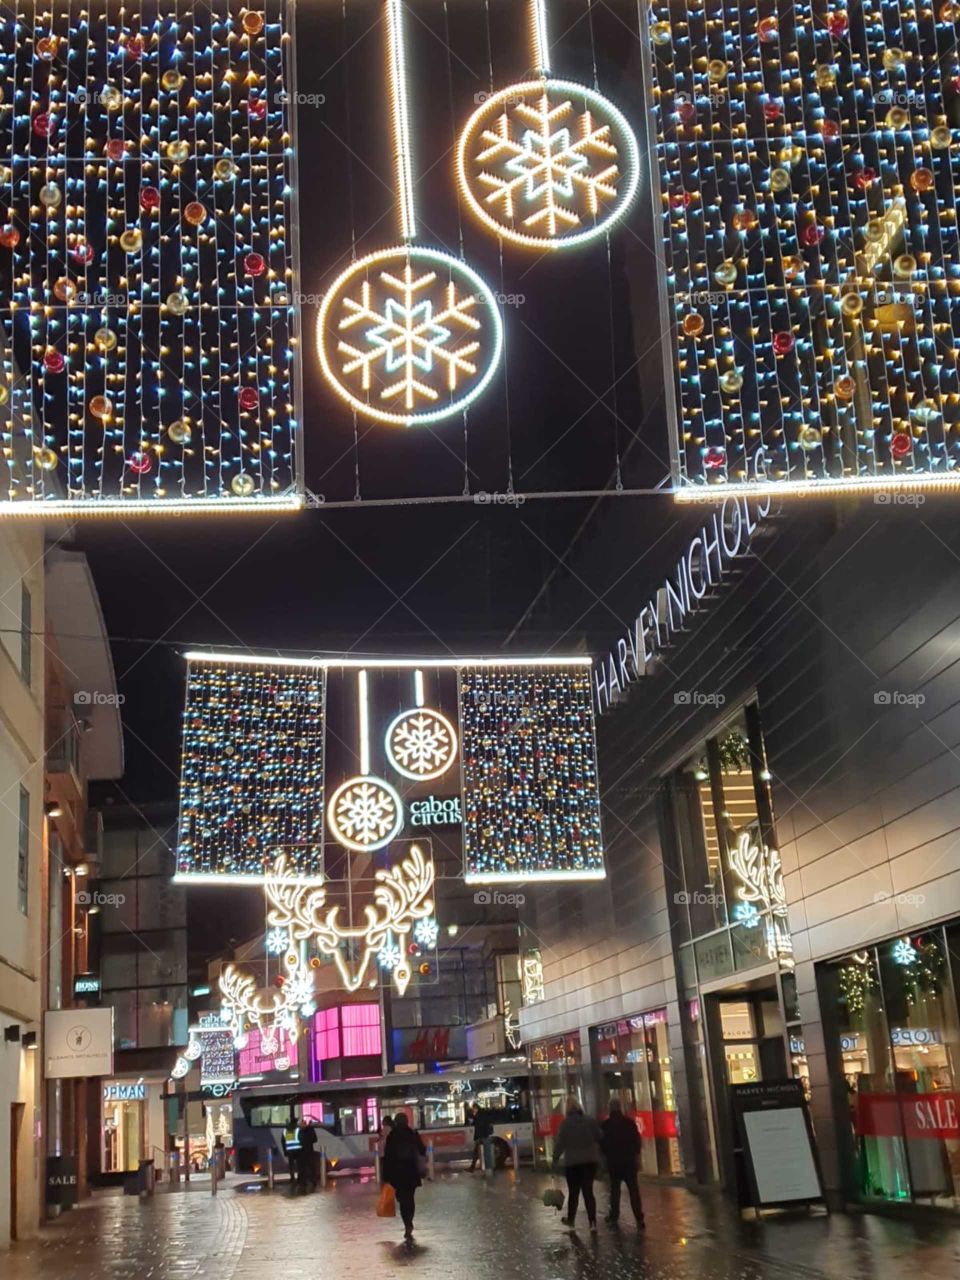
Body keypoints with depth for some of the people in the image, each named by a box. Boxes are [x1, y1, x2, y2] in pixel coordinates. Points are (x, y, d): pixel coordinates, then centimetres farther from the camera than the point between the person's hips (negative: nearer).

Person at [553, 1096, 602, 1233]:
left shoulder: (566, 1123, -8)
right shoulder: (591, 1120, 1)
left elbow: (560, 1143, -9)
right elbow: (599, 1138, 4)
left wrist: (555, 1158, 0)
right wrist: (598, 1154, 15)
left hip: (572, 1162, -2)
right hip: (590, 1160, 2)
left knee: (573, 1192, 11)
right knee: (588, 1191, 5)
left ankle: (570, 1219, 25)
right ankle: (592, 1221, -5)